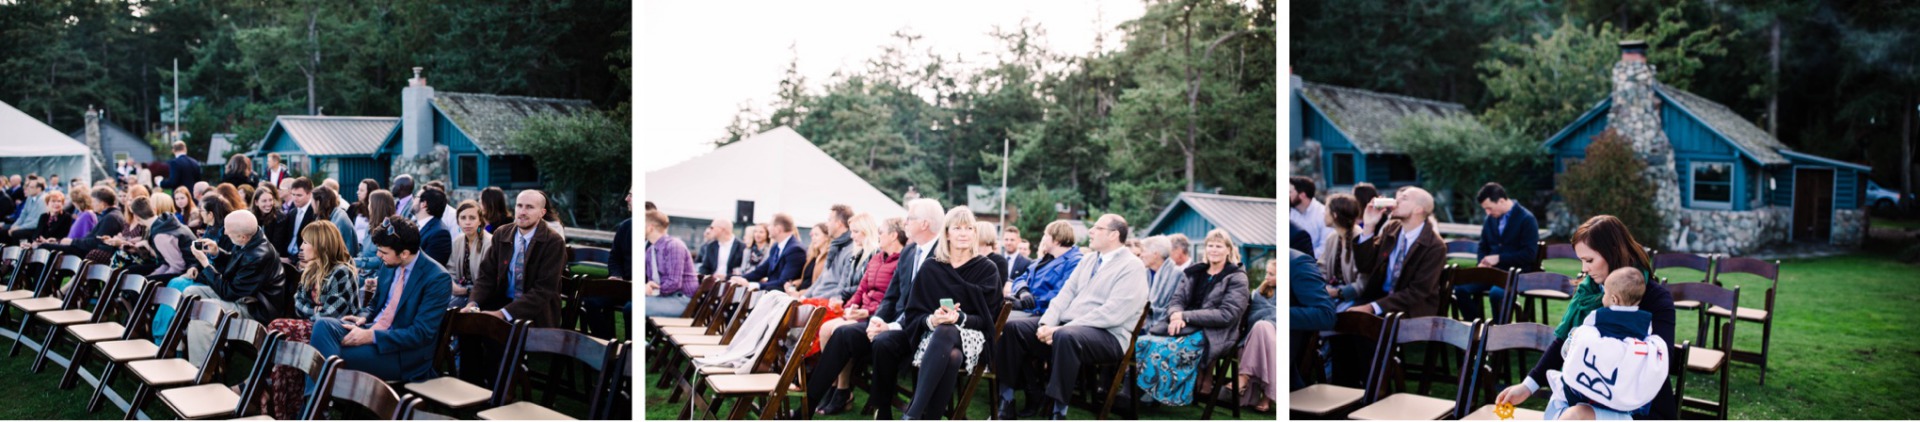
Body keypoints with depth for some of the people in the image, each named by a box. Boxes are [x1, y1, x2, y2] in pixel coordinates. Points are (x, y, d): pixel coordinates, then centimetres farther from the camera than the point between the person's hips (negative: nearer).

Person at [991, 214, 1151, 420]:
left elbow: (1112, 313, -18)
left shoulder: (1132, 266, -7)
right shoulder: (1087, 262, 20)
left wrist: (1062, 329, -21)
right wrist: (1047, 323, -8)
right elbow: (1065, 295, 14)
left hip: (1107, 334, -8)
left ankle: (1058, 412, -34)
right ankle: (1007, 402, -8)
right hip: (1067, 326, 8)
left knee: (1065, 337, -39)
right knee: (1013, 328, -7)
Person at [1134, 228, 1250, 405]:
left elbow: (1227, 315, -11)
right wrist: (1176, 314, -14)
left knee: (1165, 348, -32)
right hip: (1186, 326, 6)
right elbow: (1177, 299, 13)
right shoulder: (1197, 273, 19)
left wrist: (1186, 316, -16)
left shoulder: (1237, 278, 1)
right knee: (1144, 342, -24)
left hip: (1212, 335, -6)